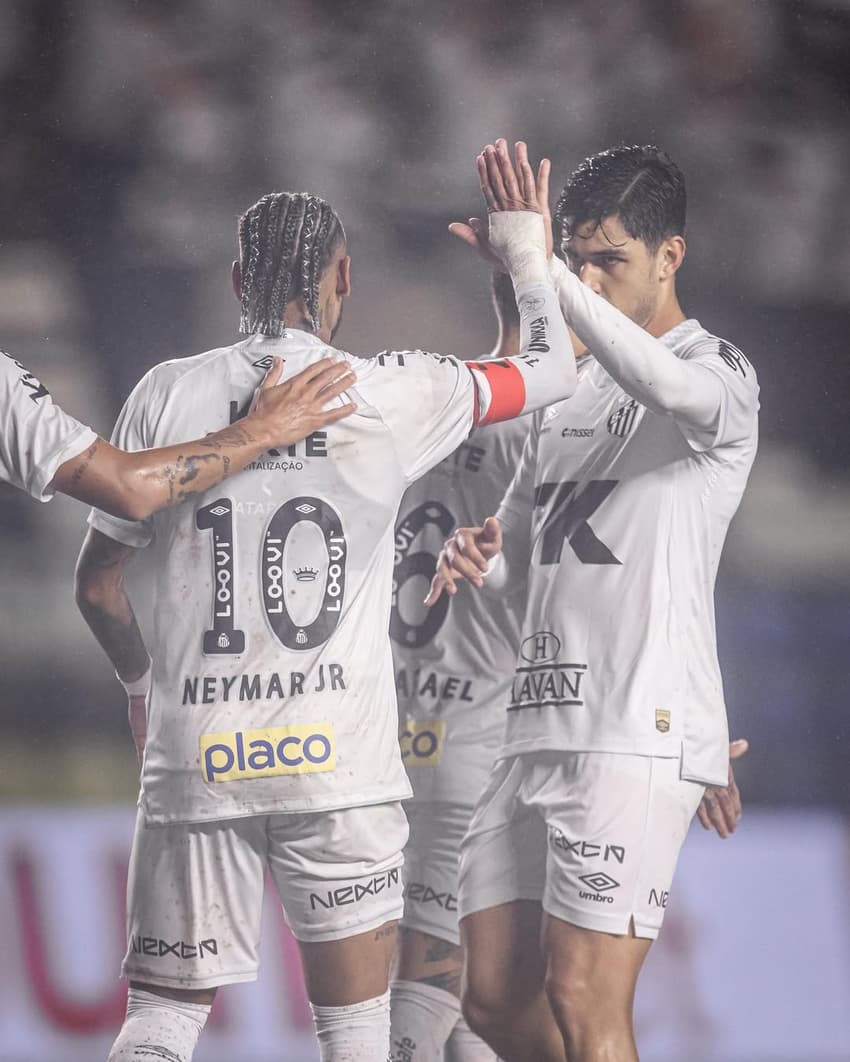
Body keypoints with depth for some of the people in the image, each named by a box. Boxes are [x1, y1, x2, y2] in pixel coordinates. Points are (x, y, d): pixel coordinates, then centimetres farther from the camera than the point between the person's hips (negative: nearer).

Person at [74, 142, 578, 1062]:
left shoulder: (168, 395, 2)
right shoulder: (393, 396, -1)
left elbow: (97, 582, 8)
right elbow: (553, 372, 14)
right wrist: (527, 253, 29)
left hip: (196, 761, 1)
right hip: (339, 760, -1)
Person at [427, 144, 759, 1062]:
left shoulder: (720, 373, -4)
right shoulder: (567, 393, 21)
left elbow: (669, 384, -29)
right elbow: (516, 547, 25)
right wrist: (473, 557, 0)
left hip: (638, 735, -8)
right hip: (538, 732, 8)